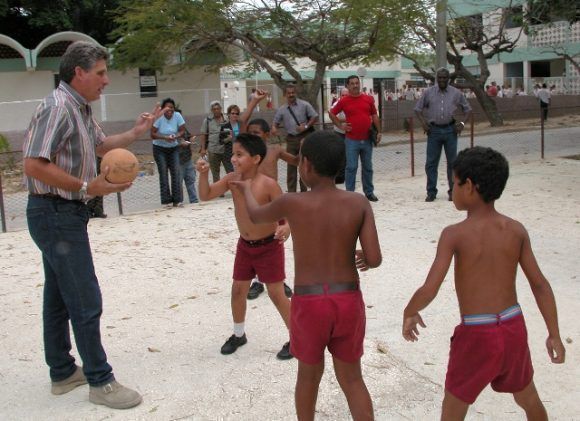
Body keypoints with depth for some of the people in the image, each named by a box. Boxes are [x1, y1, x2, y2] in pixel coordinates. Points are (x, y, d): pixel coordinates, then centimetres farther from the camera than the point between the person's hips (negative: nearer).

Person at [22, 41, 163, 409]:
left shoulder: (81, 109, 12)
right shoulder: (57, 107, -19)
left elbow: (100, 145, 28)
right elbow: (34, 165, -25)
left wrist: (136, 133, 15)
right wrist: (88, 187, -24)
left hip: (64, 214, 11)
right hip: (56, 213, -11)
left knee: (59, 296, 17)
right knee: (85, 300, -5)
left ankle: (62, 372, 29)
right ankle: (100, 381, 7)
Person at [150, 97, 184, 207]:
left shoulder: (177, 116, -8)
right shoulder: (158, 117, -15)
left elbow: (182, 131, -3)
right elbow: (153, 134, -16)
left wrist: (176, 137, -24)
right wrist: (165, 137, -31)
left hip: (173, 148, 2)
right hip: (159, 149, -2)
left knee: (176, 173, -4)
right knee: (163, 174, -3)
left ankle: (177, 200, 0)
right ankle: (167, 201, 0)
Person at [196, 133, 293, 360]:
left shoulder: (268, 184, -22)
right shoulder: (232, 179, -6)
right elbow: (205, 195, -5)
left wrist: (286, 227, -41)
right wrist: (204, 174, -21)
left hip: (269, 246, -6)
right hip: (245, 245, 6)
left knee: (276, 294, 0)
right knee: (238, 290, 14)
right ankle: (239, 334, 35)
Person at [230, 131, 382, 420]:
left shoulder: (291, 203, -10)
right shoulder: (359, 204, -7)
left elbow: (255, 215, 11)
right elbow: (374, 260, -10)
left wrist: (246, 189, 32)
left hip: (309, 302, -1)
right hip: (348, 300, 1)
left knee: (309, 375, 21)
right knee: (351, 378, 17)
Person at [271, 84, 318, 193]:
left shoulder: (304, 105, -2)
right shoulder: (281, 109, 6)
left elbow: (315, 117, 1)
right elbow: (275, 122, 10)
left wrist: (306, 126, -12)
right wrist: (274, 128, -13)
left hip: (304, 137, -2)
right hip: (291, 139, 2)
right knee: (291, 165, 3)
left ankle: (303, 190, 12)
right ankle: (291, 192, 8)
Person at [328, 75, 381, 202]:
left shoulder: (368, 99, 6)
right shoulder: (344, 101, 0)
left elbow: (374, 116, 12)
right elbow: (331, 113, 9)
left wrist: (378, 131, 5)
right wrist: (340, 125, 0)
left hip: (367, 140, 3)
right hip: (352, 140, -3)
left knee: (368, 167, 11)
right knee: (351, 167, -2)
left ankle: (369, 192, 21)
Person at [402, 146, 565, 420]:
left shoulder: (454, 234, -15)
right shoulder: (516, 230, -2)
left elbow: (429, 290, -19)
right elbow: (540, 285, 0)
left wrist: (409, 313, 1)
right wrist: (554, 334, 8)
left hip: (477, 336, -4)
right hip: (514, 329, 5)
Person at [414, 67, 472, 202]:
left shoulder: (456, 93, 5)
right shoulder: (428, 92, 4)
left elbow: (467, 109, 12)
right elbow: (418, 108, 11)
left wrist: (463, 123, -3)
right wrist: (423, 122, -4)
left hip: (450, 130, 0)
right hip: (434, 130, 0)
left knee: (452, 161, 5)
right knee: (431, 162, -1)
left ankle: (453, 191, 15)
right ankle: (431, 192, 7)